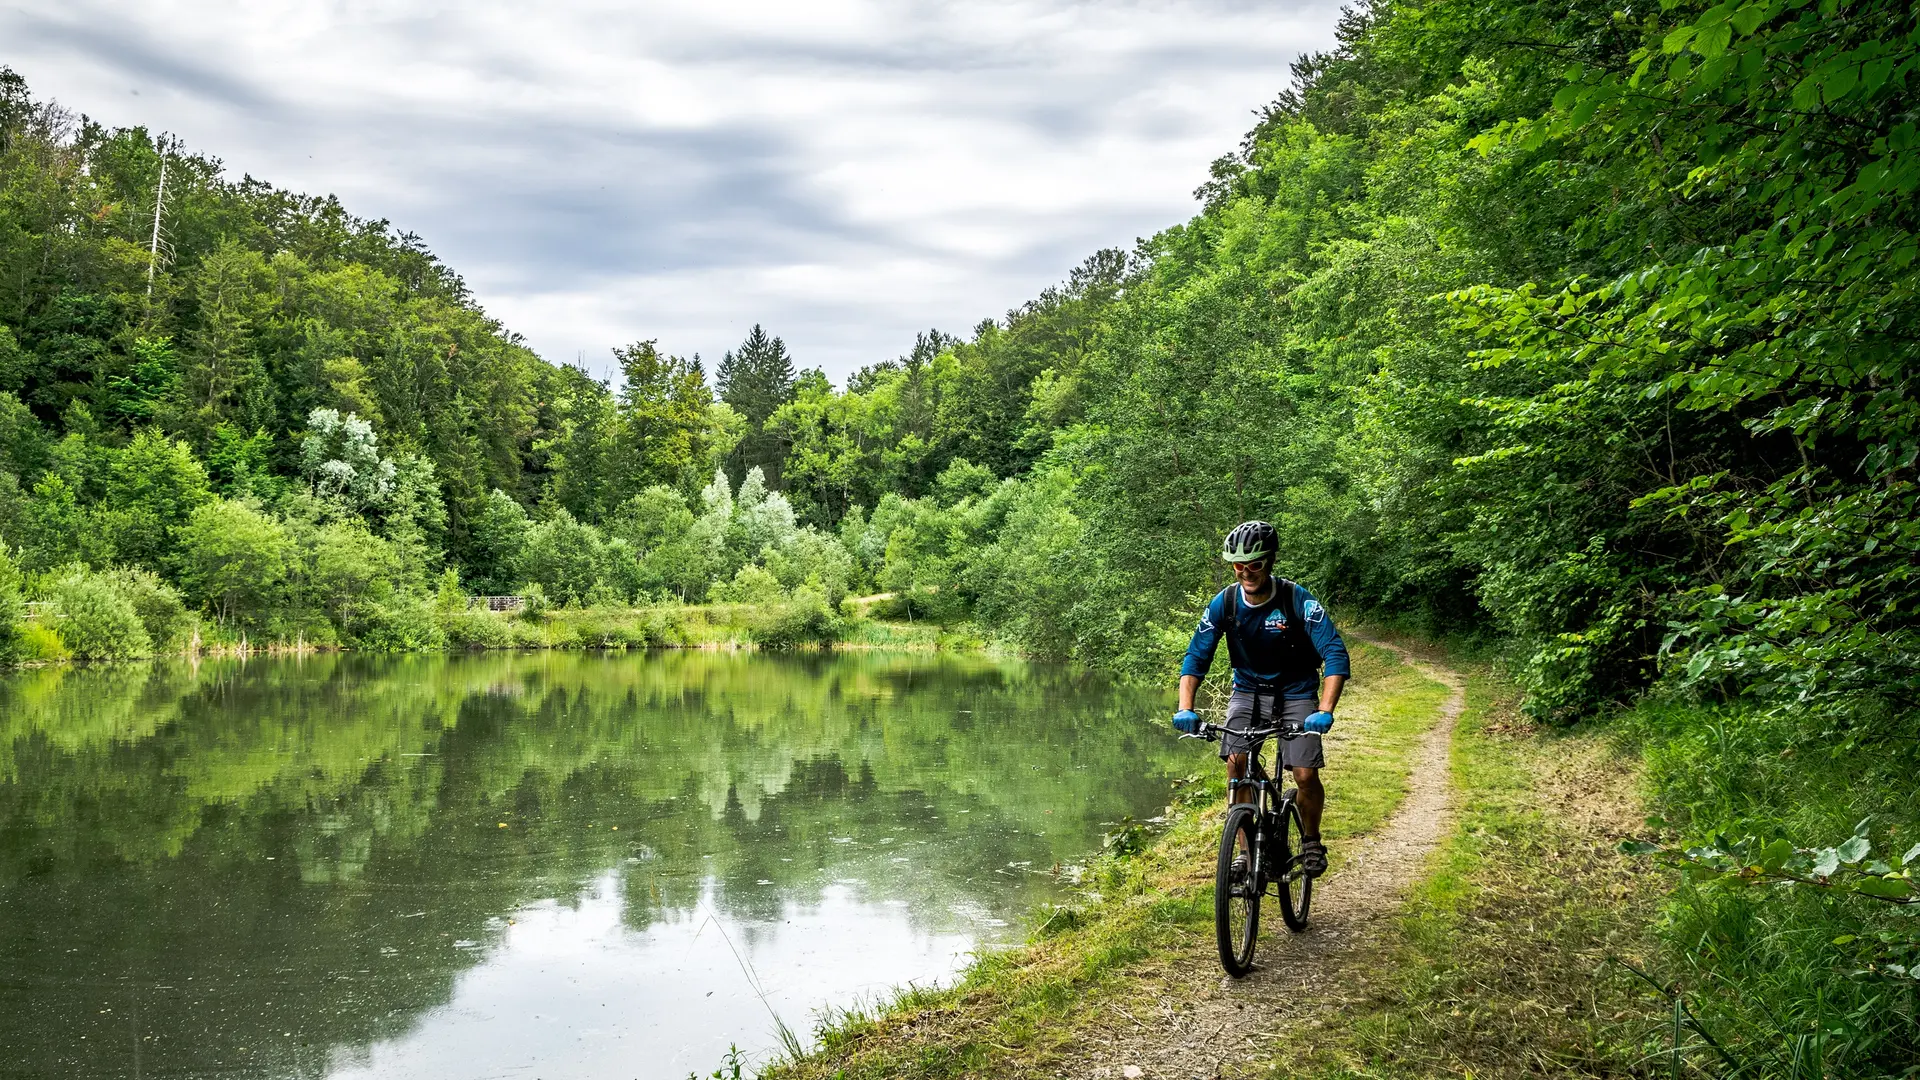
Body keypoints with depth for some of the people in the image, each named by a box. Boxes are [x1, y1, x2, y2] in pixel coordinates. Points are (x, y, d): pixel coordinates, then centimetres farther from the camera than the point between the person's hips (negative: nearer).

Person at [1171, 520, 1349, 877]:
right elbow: (1195, 657, -11)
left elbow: (1336, 655, -26)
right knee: (1236, 765, -18)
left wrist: (1325, 711, -39)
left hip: (1296, 694, -2)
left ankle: (1311, 840, 15)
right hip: (1248, 691, 2)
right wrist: (1185, 709, -27)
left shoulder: (1298, 600, -21)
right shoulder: (1224, 603, -13)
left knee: (1306, 776, -14)